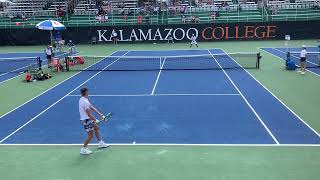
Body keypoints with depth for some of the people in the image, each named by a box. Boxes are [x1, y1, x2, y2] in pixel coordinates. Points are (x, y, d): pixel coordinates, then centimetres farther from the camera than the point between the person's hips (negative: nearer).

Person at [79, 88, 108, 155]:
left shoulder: (83, 99, 5)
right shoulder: (85, 102, -26)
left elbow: (92, 107, 7)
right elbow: (89, 114, -23)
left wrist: (100, 114, 2)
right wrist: (96, 120, -11)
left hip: (88, 119, 11)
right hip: (86, 120, -11)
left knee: (96, 128, 24)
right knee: (90, 135, -2)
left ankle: (100, 143, 38)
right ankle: (83, 149, 11)